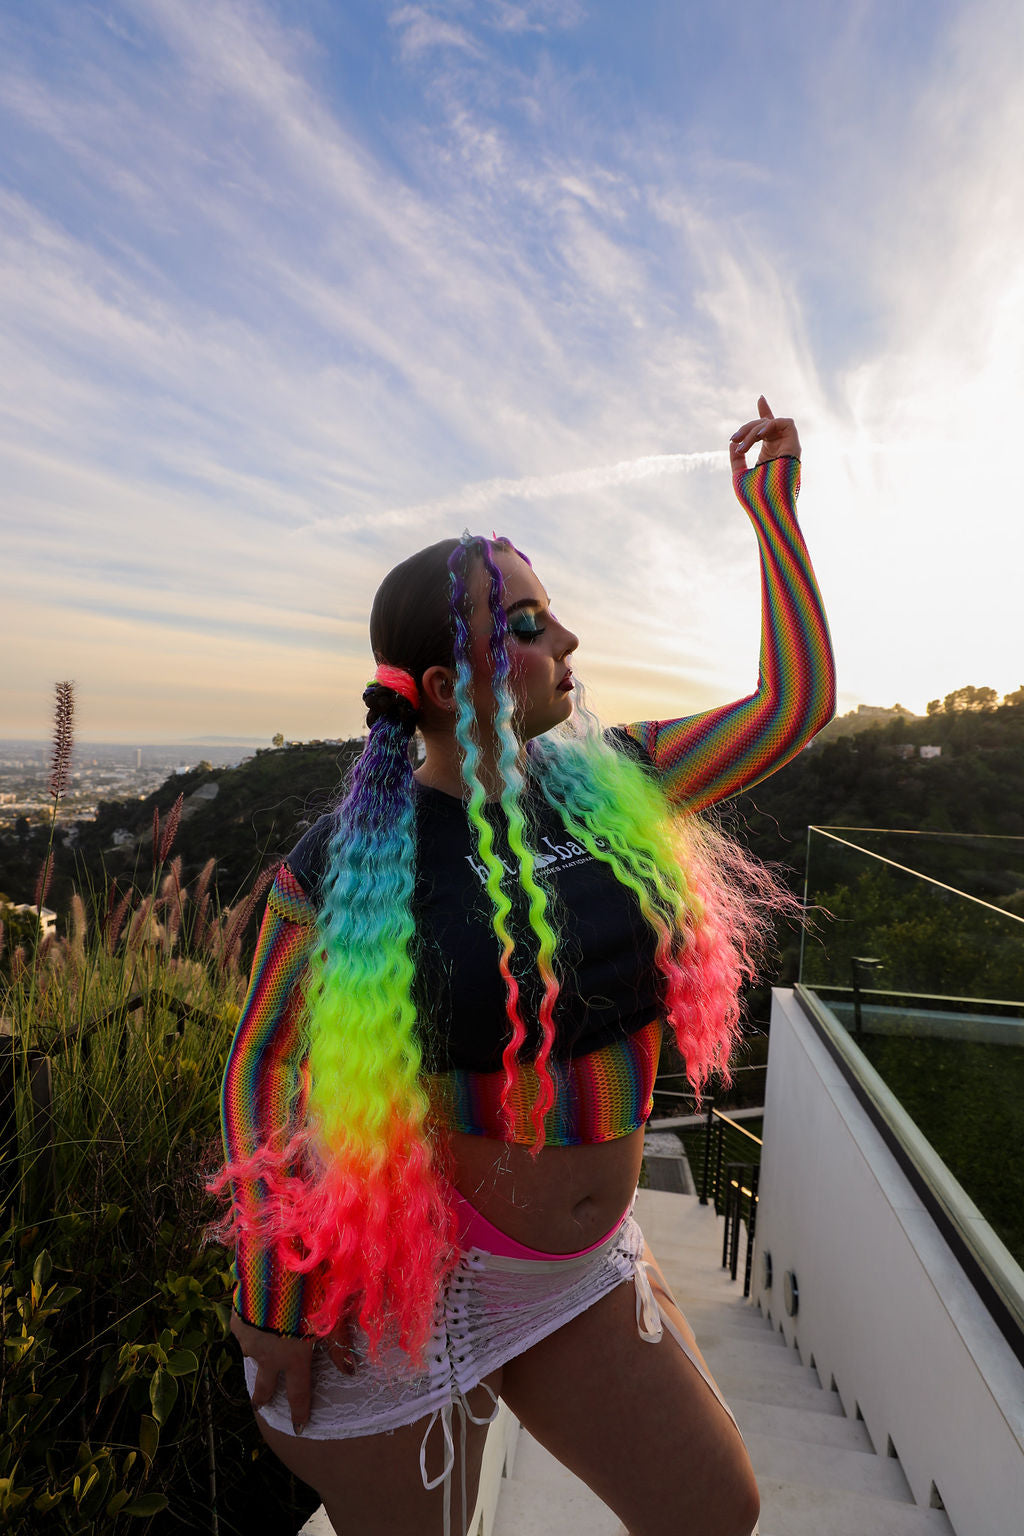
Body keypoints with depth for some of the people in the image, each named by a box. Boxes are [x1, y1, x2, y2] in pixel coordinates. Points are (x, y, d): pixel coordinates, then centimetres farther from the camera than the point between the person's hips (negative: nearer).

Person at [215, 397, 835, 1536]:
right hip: (411, 1282, -4)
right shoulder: (349, 859, -19)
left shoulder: (609, 787, -7)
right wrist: (275, 1298, -9)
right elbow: (261, 1064, -10)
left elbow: (793, 704, -4)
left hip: (583, 1272, 5)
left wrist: (773, 512, -2)